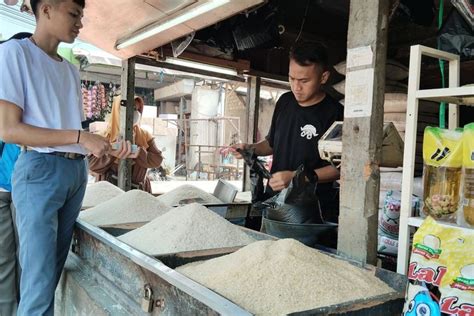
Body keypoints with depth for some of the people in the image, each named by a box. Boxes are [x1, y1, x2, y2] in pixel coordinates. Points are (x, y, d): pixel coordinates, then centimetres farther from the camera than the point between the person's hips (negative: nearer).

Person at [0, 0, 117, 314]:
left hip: (77, 171, 7)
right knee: (39, 279, -5)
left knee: (54, 269, 12)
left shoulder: (71, 70, 16)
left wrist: (100, 145, 4)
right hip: (40, 170, -7)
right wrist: (80, 137, -18)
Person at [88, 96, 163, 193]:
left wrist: (137, 152, -22)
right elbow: (91, 164, -11)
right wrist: (113, 152, -24)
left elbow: (157, 159, -7)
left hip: (139, 190, 2)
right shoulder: (105, 136, -5)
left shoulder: (145, 135, 3)